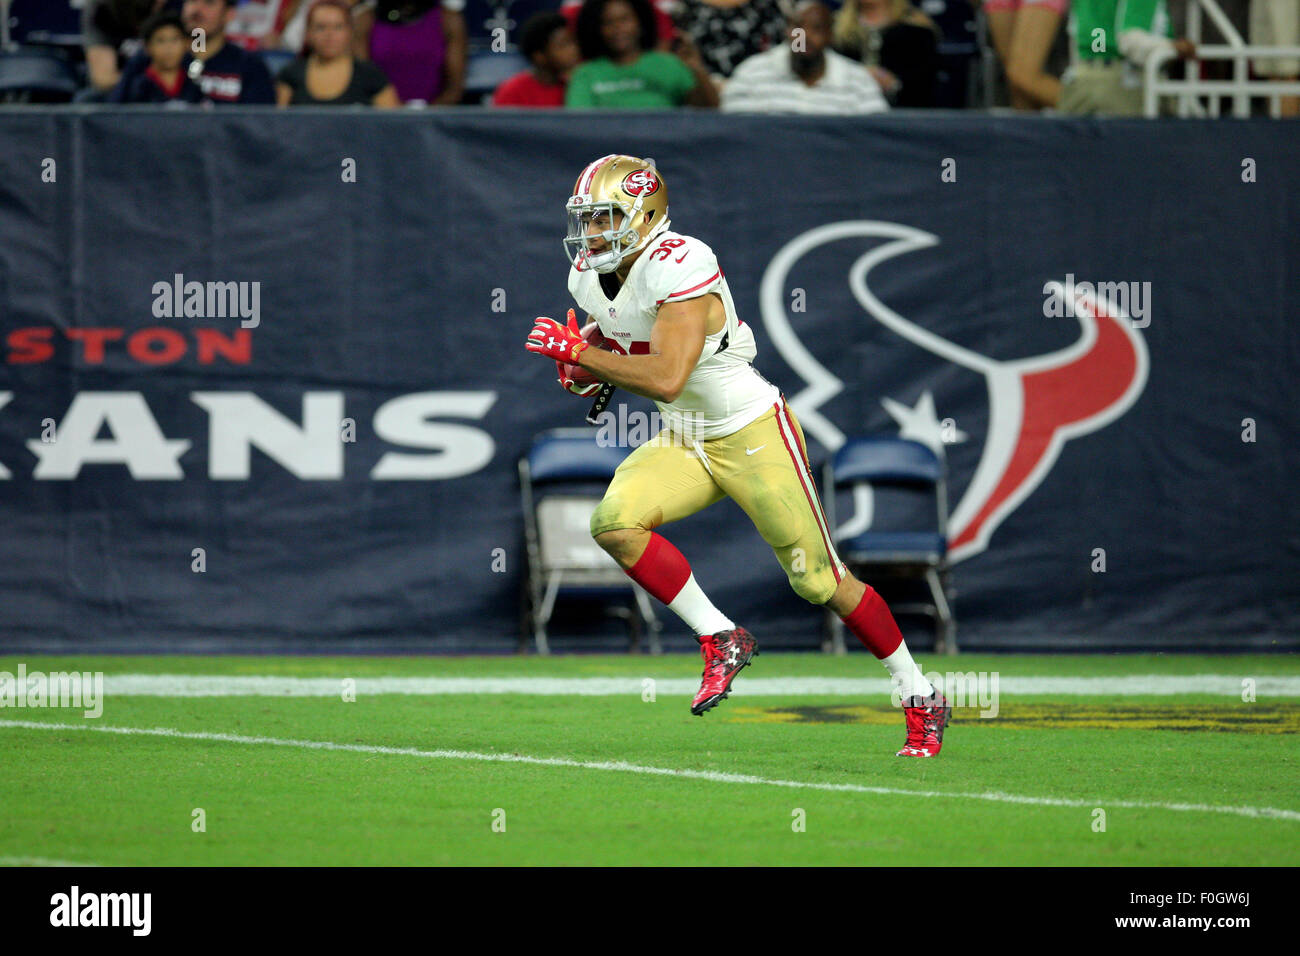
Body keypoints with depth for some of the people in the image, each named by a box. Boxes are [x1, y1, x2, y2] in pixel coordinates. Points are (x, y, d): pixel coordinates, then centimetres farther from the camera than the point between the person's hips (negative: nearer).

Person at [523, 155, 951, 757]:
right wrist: (582, 364, -1)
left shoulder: (680, 269, -27)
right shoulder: (589, 278, -1)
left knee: (819, 581, -1)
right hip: (684, 443, 7)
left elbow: (666, 379, -37)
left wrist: (578, 353, -30)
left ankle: (920, 699, 18)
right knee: (614, 524, -19)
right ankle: (721, 641, -4)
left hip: (753, 435, -7)